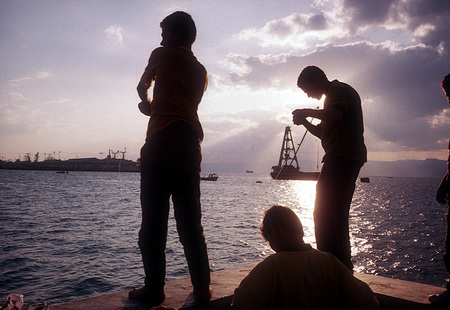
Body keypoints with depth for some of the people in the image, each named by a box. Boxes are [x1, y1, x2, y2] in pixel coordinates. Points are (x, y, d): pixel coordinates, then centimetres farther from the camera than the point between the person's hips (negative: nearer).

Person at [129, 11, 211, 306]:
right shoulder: (201, 71, 21)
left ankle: (154, 289, 2)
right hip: (191, 144, 6)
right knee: (191, 221, 8)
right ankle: (202, 287, 11)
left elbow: (142, 87, 23)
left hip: (162, 141, -6)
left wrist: (146, 101, 43)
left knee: (154, 220, -2)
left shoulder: (163, 55, 8)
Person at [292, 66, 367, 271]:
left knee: (325, 214, -12)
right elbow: (324, 133, 29)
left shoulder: (338, 90, -4)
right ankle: (343, 266, 23)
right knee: (337, 215, 14)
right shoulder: (334, 94, 28)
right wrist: (305, 122, 14)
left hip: (341, 159, -11)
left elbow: (336, 115, -27)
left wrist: (307, 112, -16)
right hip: (349, 159, 11)